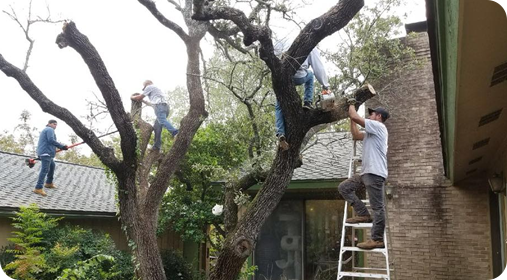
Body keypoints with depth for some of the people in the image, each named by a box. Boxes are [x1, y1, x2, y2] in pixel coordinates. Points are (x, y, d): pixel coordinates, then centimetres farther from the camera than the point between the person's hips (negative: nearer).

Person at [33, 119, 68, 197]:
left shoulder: (44, 130, 28)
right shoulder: (50, 130, -4)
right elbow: (51, 140, -19)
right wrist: (62, 146, -18)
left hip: (42, 152, 11)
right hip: (46, 153, -11)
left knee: (52, 166, 27)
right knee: (45, 170, -16)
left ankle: (49, 183, 37)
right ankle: (38, 188, -23)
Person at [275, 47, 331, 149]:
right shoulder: (312, 49, 22)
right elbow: (319, 68, 12)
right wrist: (325, 86, 16)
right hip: (297, 77, -3)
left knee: (279, 107, 15)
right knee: (309, 75, 33)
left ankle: (280, 134, -5)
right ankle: (308, 102, 18)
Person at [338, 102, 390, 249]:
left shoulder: (378, 126, -5)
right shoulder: (372, 132, 24)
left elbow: (354, 117, -11)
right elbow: (356, 135, 32)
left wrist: (351, 105, 9)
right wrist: (351, 119, 28)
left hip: (375, 173, -10)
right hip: (366, 172, 10)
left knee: (377, 207, -7)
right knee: (344, 187, 8)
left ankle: (377, 239, -5)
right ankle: (363, 214, 5)